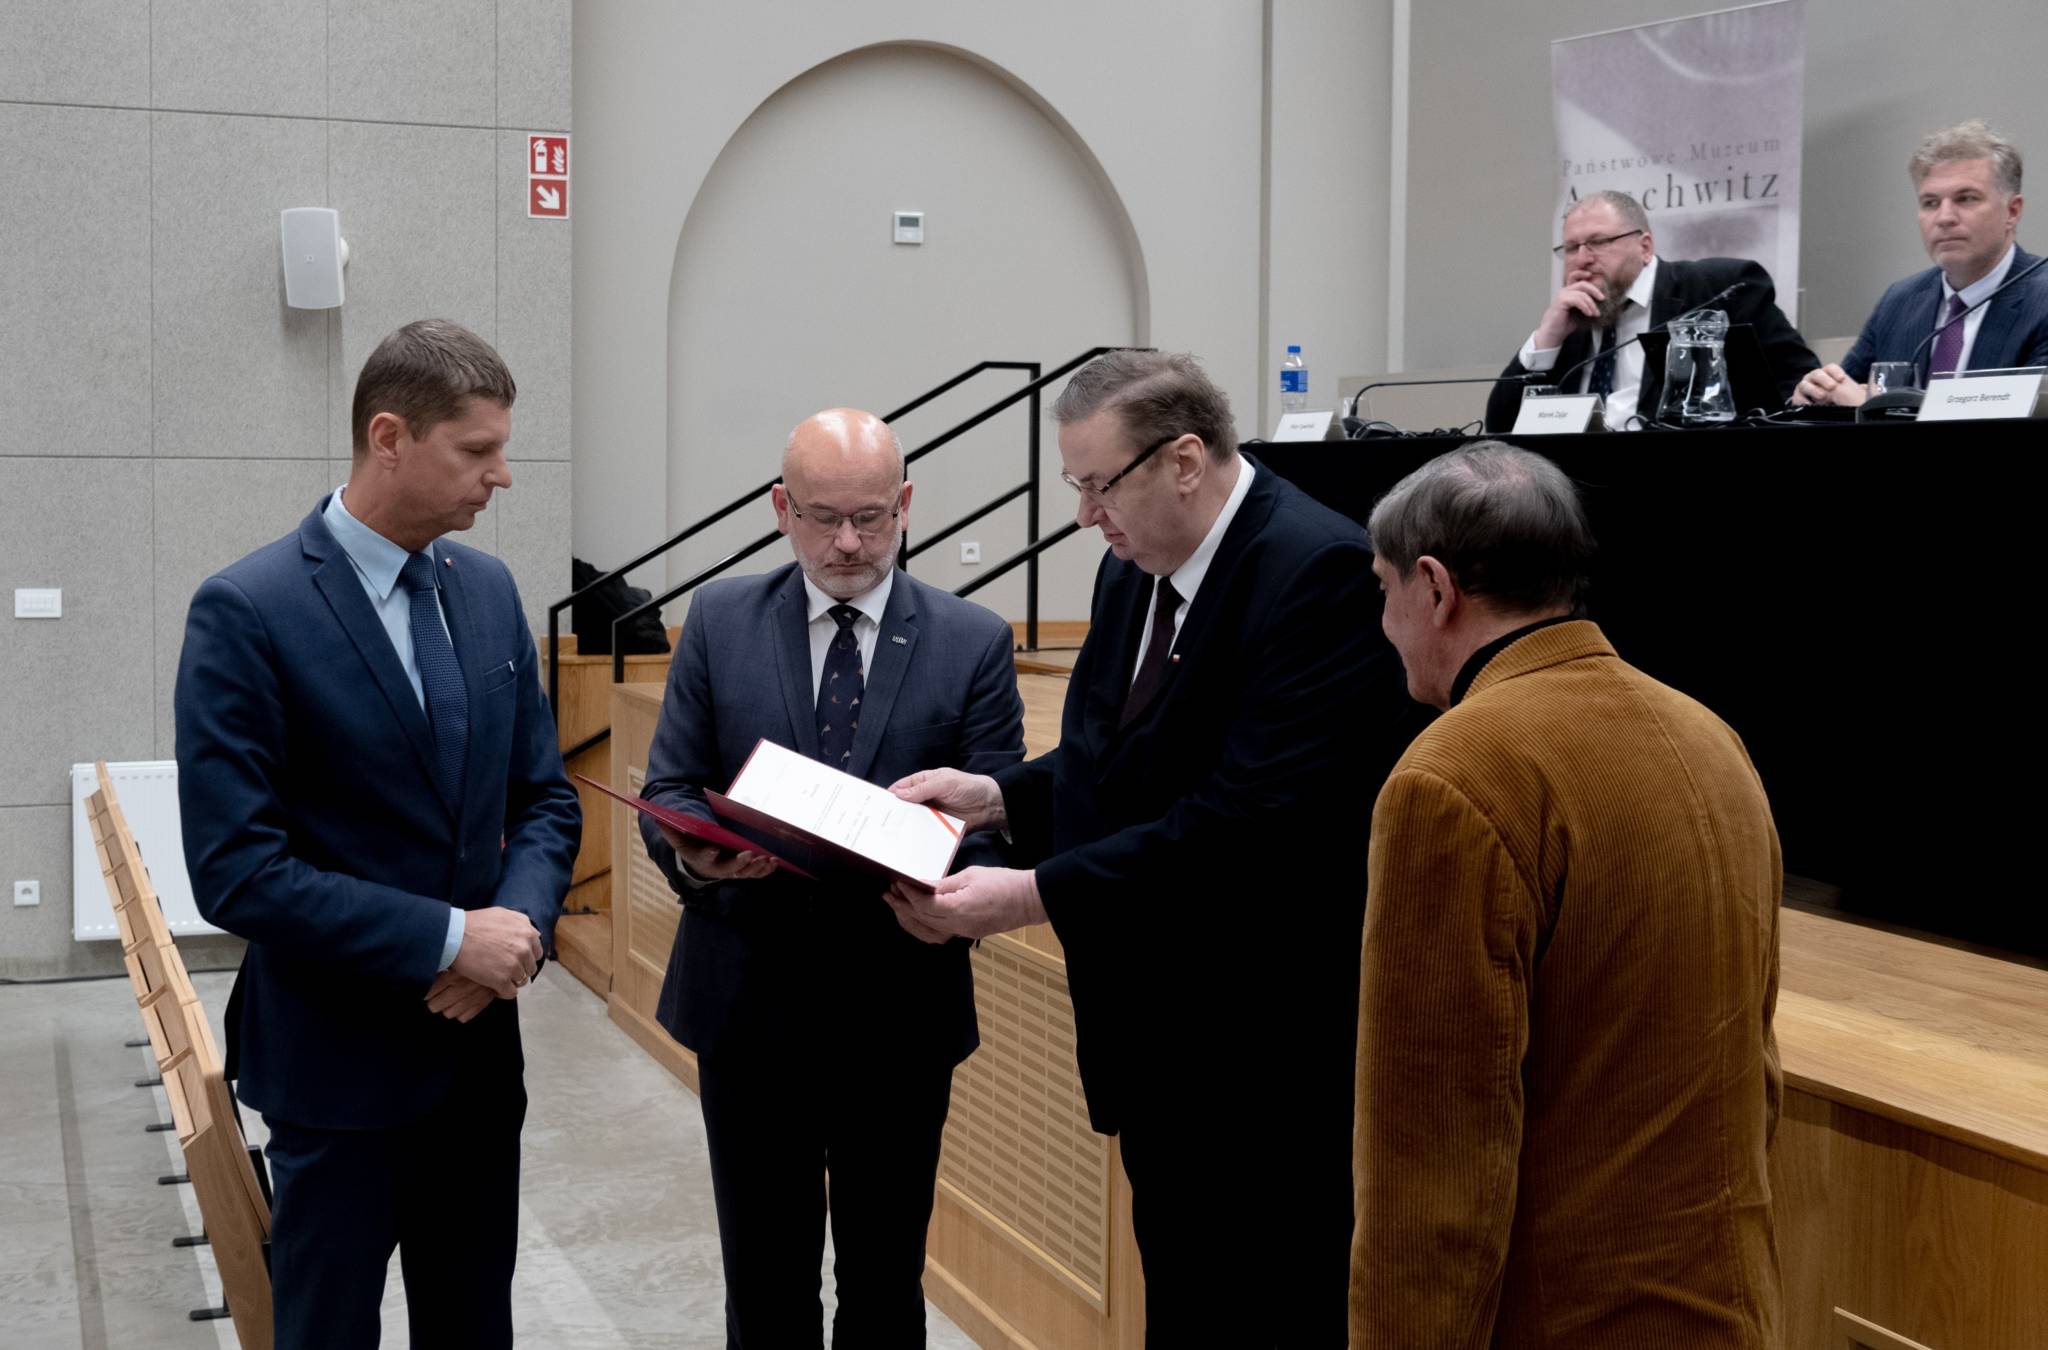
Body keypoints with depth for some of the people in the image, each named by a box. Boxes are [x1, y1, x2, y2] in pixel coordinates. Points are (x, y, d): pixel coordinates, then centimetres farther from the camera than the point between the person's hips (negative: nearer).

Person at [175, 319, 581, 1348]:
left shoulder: (489, 590, 4)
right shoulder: (247, 612, -15)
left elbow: (543, 798, 9)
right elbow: (236, 870, -20)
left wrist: (520, 924, -11)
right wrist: (450, 938, -21)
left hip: (480, 1051, 6)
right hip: (338, 1067, -5)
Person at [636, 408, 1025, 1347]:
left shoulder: (973, 643, -2)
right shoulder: (720, 621, 2)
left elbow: (993, 826, -4)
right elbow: (667, 793, 1)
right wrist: (694, 851, -22)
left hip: (899, 1015, -1)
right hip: (749, 1002, 1)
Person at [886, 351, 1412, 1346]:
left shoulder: (1319, 571, -21)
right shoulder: (1134, 570, 7)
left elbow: (1249, 816, -28)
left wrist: (1036, 896, -27)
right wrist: (997, 796, -1)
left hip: (1268, 1047, -8)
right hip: (1158, 1035, 8)